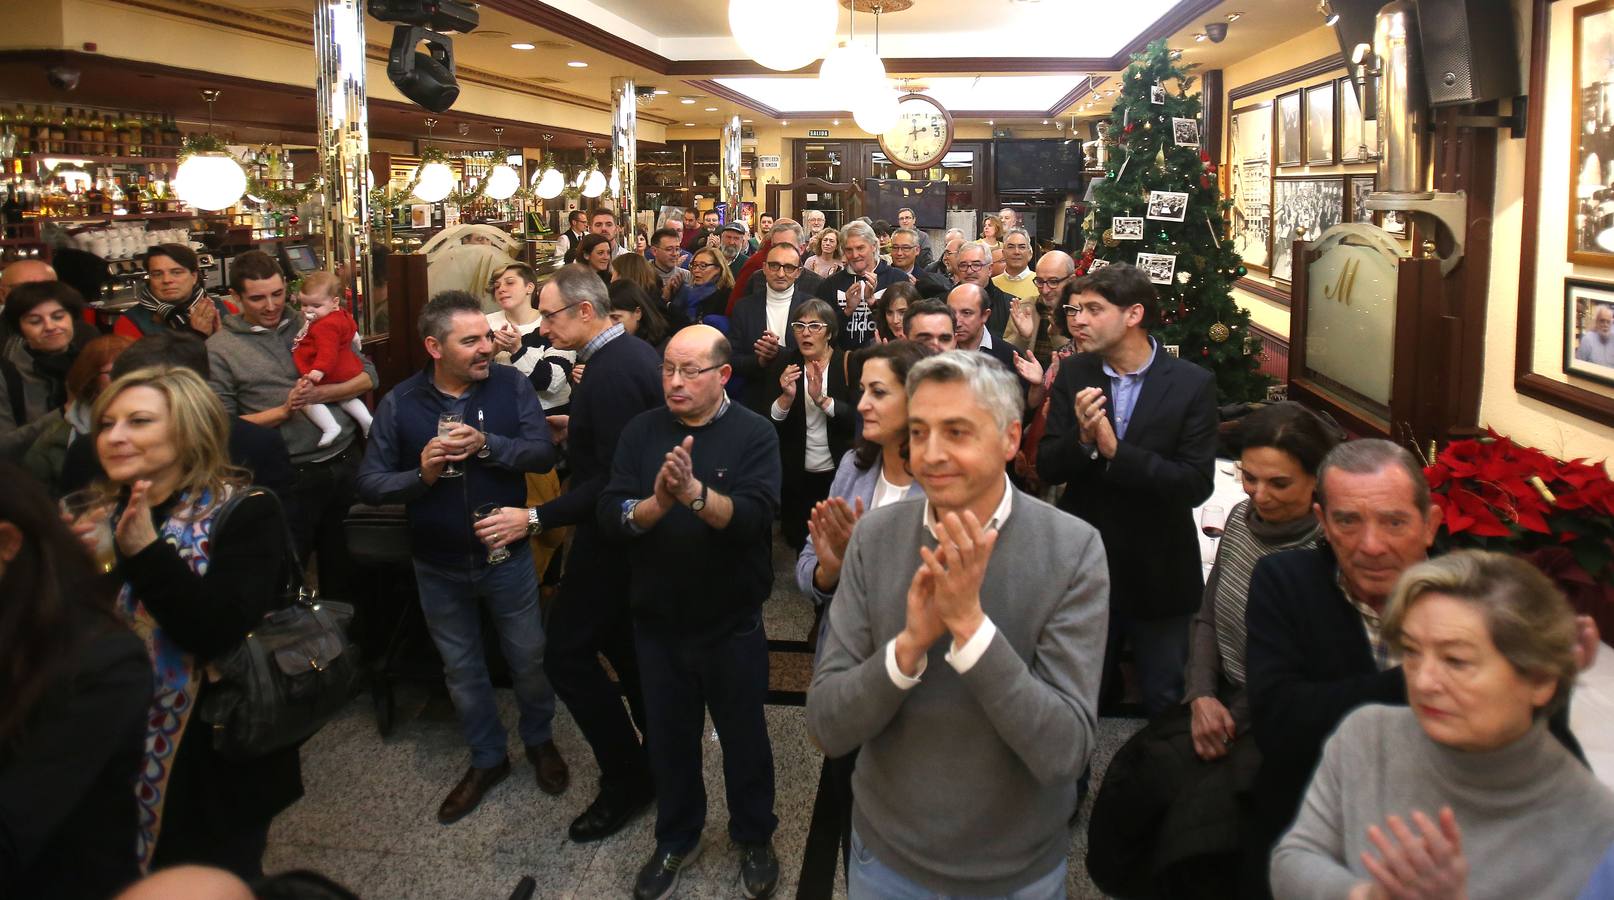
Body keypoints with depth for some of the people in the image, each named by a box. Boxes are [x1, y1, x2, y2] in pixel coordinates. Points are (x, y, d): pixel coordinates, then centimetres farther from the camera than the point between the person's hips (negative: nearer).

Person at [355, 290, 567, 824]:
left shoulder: (509, 385, -10)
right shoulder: (400, 403, -8)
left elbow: (543, 454, -17)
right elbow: (369, 484, -9)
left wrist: (486, 444, -30)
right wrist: (421, 475, -25)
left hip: (505, 554, -1)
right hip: (439, 565, 1)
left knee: (528, 658, 15)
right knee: (461, 667, 17)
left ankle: (540, 740, 41)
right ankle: (487, 759, 38)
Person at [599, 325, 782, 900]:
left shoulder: (754, 434, -11)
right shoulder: (641, 432, -2)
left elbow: (755, 515, -26)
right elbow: (609, 514, -12)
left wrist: (696, 493, -41)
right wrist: (654, 504, -31)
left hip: (732, 625, -3)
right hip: (658, 621, 3)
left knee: (743, 736, 15)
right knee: (669, 736, 19)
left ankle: (755, 838, 38)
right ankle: (676, 838, 41)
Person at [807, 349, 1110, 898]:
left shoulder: (1074, 549, -18)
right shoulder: (874, 537, -11)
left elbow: (1065, 752, -23)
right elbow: (827, 728, -13)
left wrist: (970, 620, -32)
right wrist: (910, 643, -29)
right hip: (887, 855, 2)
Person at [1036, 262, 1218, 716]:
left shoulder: (1192, 384, -11)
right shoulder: (1074, 375, -3)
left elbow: (1197, 484, -18)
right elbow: (1046, 469, -5)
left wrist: (1115, 451, -27)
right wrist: (1082, 439, -25)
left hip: (1159, 573, -2)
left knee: (1165, 704, 14)